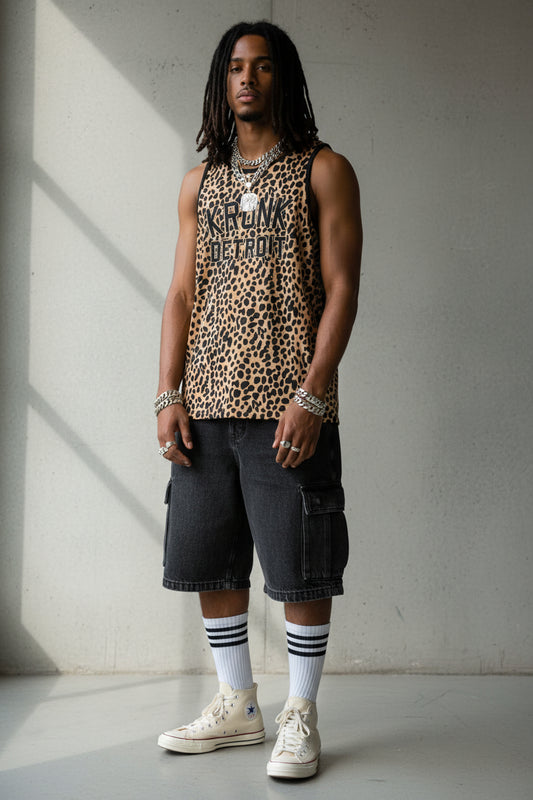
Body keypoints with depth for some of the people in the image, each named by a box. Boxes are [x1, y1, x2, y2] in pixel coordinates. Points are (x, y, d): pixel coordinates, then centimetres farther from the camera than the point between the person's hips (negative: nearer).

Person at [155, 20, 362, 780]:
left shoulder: (324, 170, 3)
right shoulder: (200, 183, 16)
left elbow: (341, 289, -5)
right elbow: (182, 294, 13)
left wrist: (311, 396, -15)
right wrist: (170, 395, 2)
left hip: (289, 406, -4)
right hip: (206, 405, 5)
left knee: (301, 567, 0)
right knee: (211, 560, 9)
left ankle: (300, 718, 15)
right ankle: (238, 706, 25)